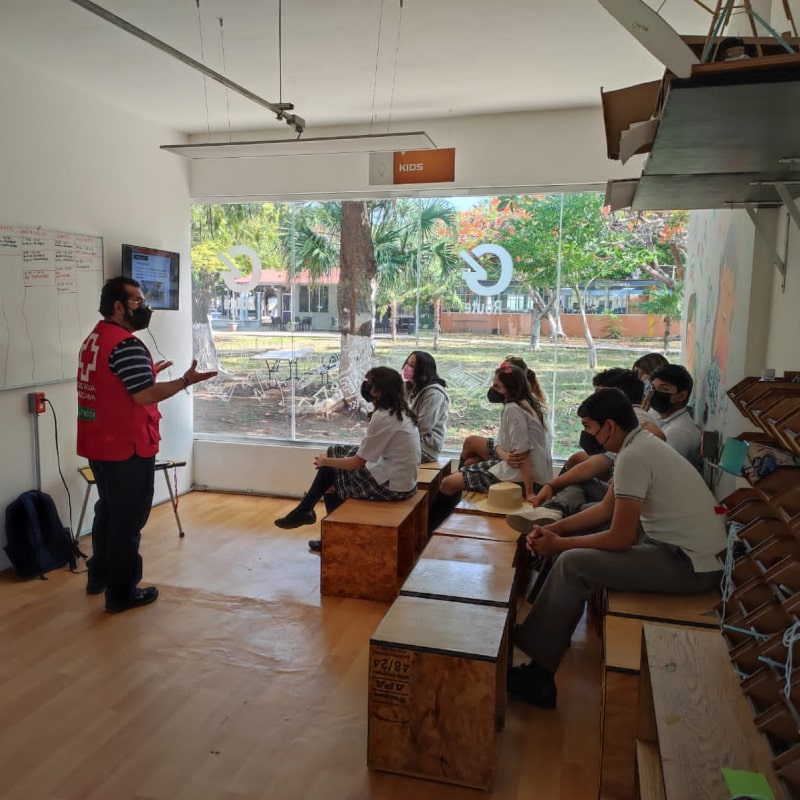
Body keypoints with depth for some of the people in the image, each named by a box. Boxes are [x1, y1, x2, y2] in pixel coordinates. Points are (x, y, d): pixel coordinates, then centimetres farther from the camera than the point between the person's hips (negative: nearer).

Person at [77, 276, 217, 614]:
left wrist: (148, 372, 21)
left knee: (108, 509, 22)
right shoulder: (126, 344, -20)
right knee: (128, 518, 2)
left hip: (99, 444, 10)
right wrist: (186, 380, -18)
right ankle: (122, 592, 12)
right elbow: (144, 395, -24)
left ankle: (99, 575, 35)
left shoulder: (94, 339, 12)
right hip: (127, 447, -10)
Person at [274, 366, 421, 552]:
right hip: (401, 480, 9)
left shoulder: (383, 417, -22)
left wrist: (325, 461, -2)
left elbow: (357, 462, -16)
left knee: (330, 475, 8)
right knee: (335, 452, 13)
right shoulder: (400, 411, 7)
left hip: (391, 486, -9)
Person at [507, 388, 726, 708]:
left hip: (690, 565, -10)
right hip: (685, 548, 10)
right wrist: (555, 528, 7)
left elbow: (619, 539, -21)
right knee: (579, 541, 17)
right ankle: (554, 632, 23)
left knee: (572, 564, -17)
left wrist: (559, 545, -8)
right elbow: (607, 508, 15)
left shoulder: (633, 457, -22)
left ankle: (537, 673, -6)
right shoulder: (641, 443, 8)